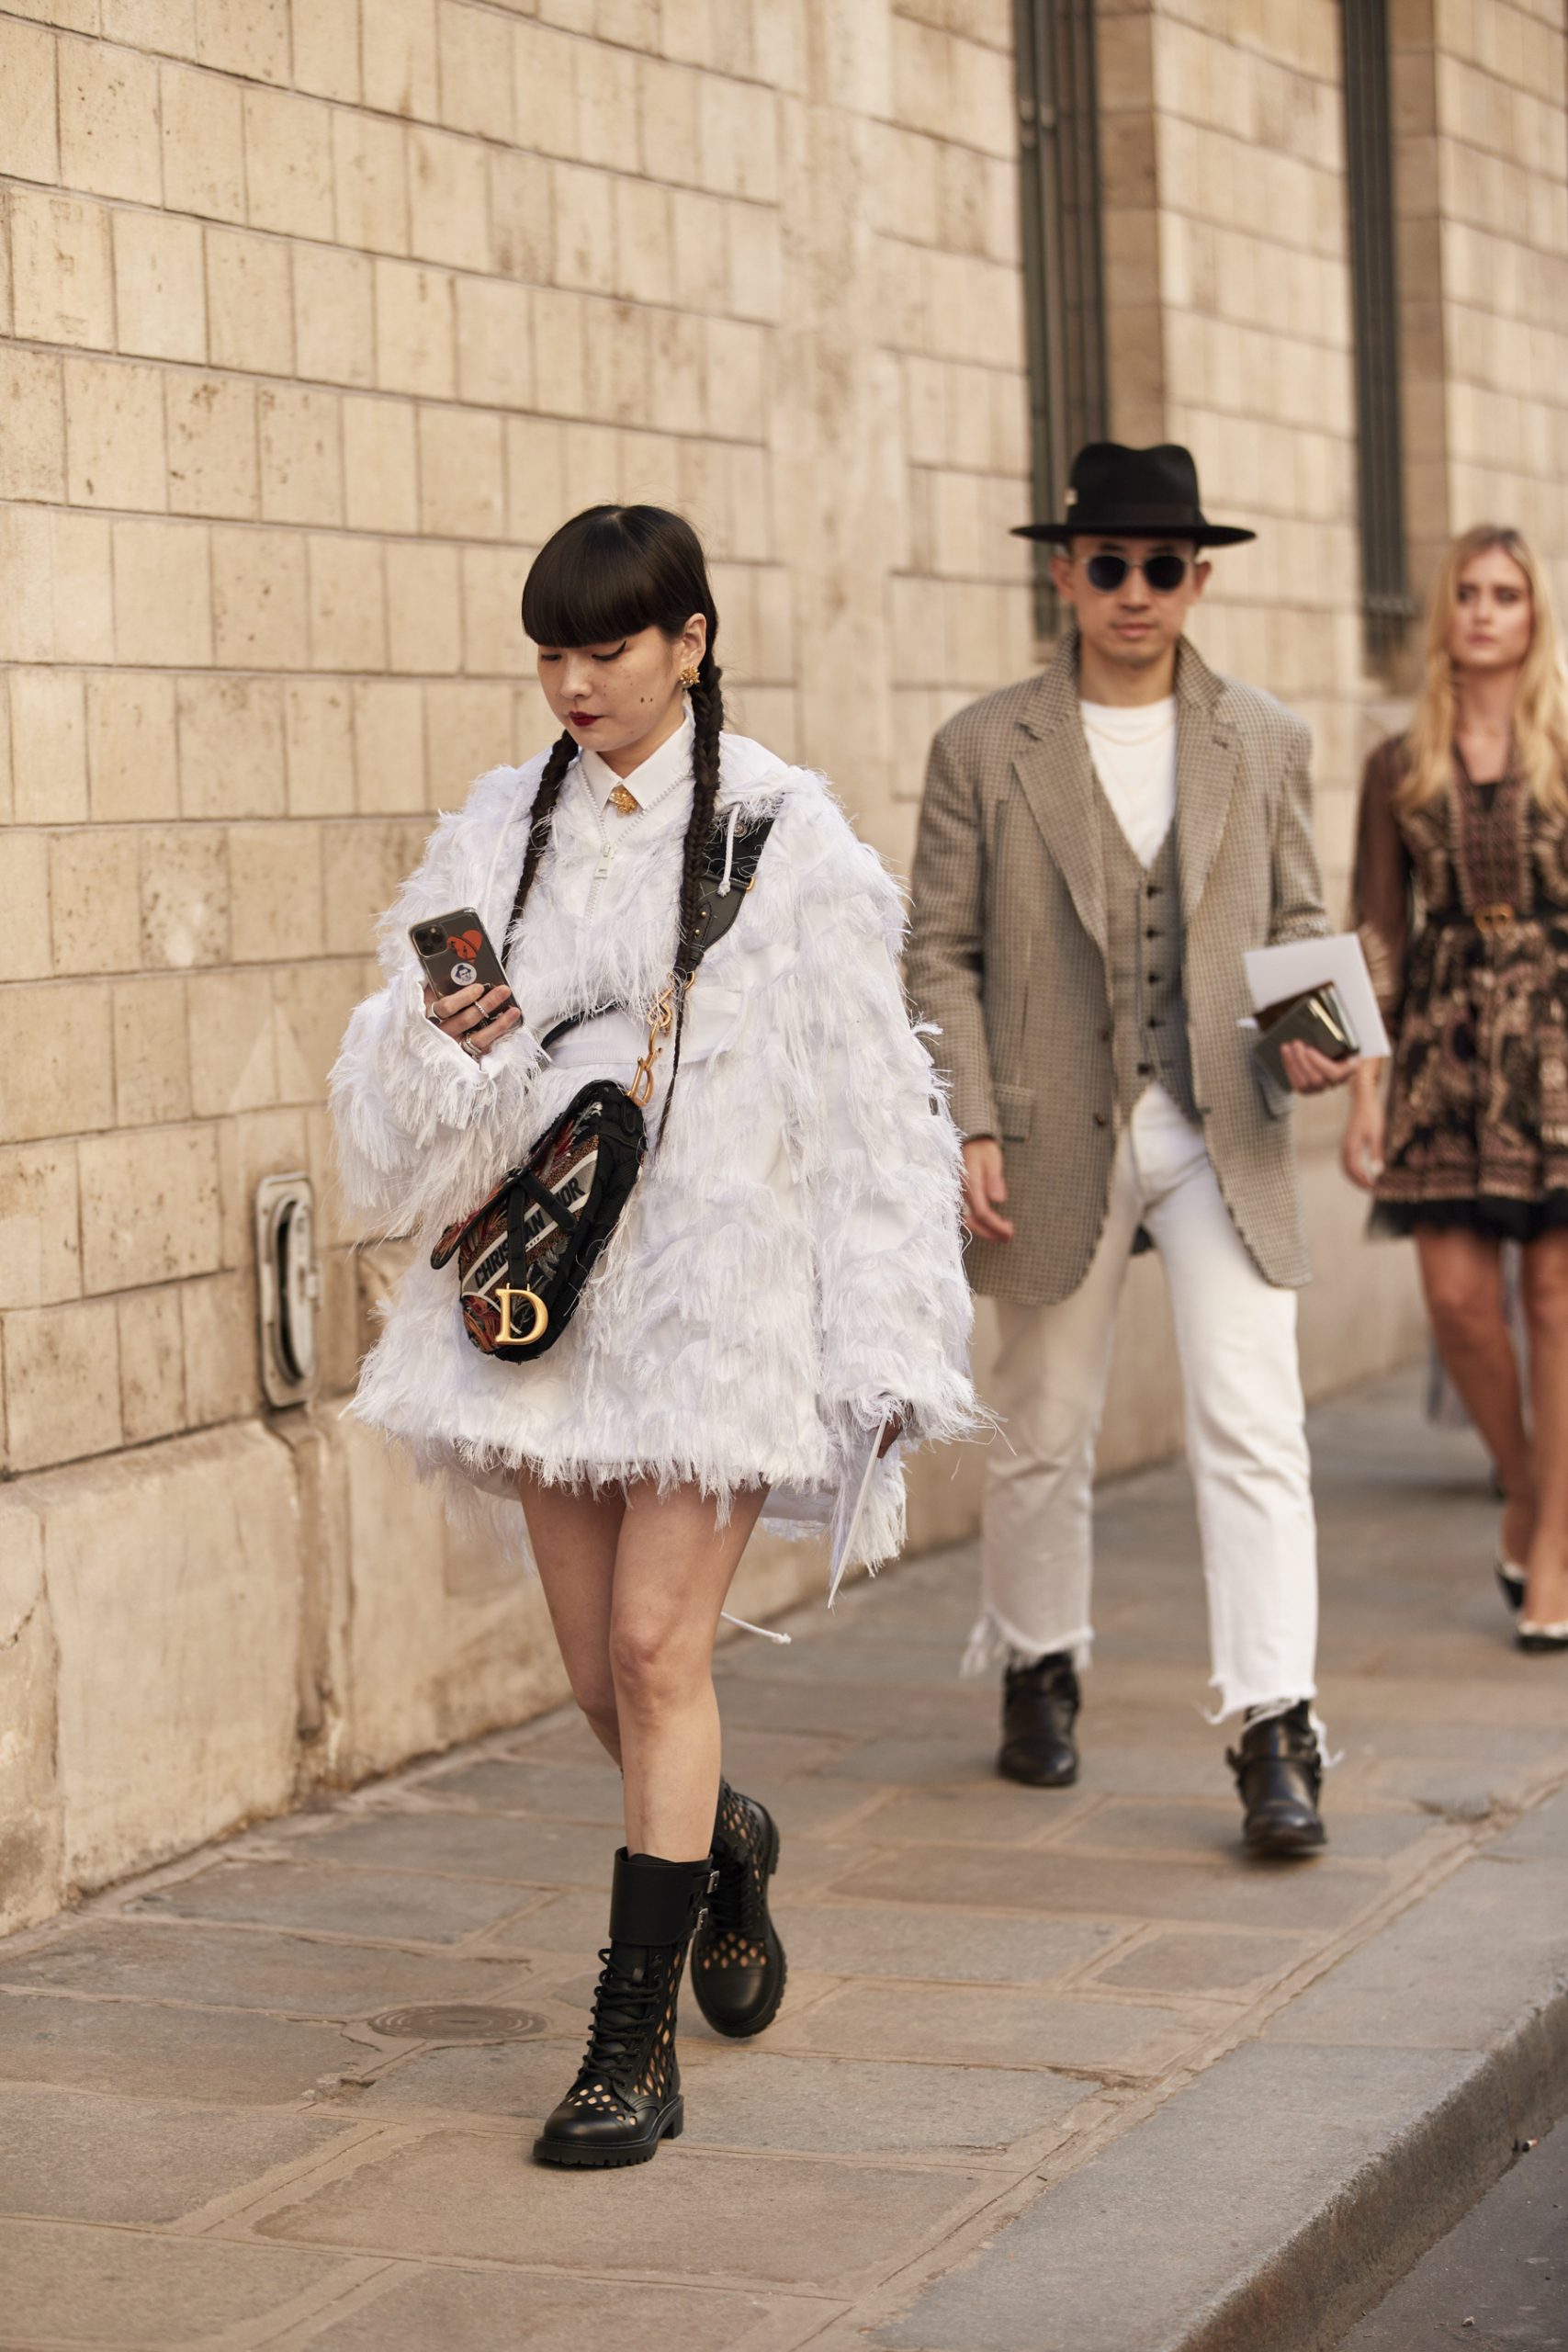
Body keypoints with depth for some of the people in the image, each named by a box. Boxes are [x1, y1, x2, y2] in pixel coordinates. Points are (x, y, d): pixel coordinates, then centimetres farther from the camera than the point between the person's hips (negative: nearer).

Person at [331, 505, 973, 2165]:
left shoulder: (783, 833, -4)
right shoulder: (500, 832, 8)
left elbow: (861, 1092, -4)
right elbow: (392, 1092, 7)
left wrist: (877, 1342, -7)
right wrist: (440, 1042, -17)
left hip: (717, 1277, -4)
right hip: (544, 1277, 4)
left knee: (656, 1647, -8)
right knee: (598, 1668, 9)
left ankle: (635, 2042, 1)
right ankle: (724, 1848, 41)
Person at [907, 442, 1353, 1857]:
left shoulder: (1266, 743, 7)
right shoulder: (985, 750, 1)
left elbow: (1297, 922, 13)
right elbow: (944, 955, 1)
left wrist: (1309, 1034, -8)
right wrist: (969, 1126, -9)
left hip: (1223, 1139, 1)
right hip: (1059, 1144, 0)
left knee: (1254, 1431, -10)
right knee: (1046, 1433, 13)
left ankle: (1276, 1736, -9)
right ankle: (1039, 1672, 35)